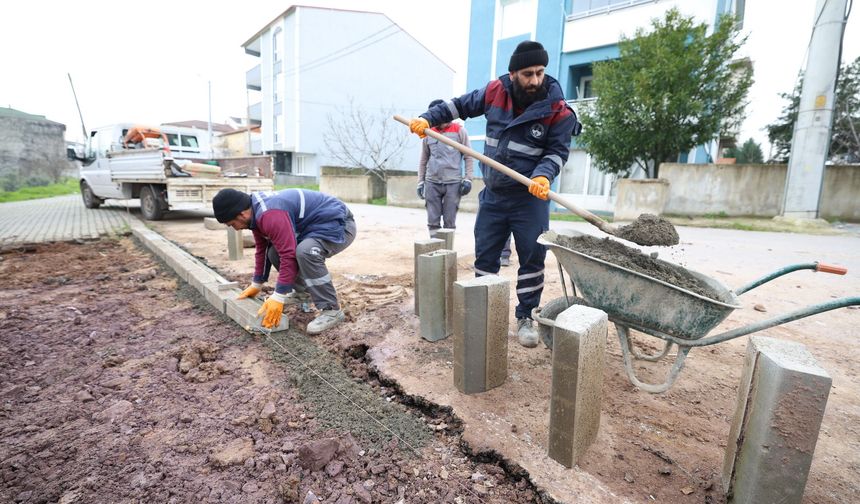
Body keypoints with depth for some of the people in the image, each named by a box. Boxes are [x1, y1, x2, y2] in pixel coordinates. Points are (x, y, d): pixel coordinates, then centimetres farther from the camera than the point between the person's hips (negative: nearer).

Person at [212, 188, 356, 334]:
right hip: (317, 226, 10)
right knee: (274, 252, 4)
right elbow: (262, 250, 14)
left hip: (339, 225, -10)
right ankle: (302, 291, 22)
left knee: (305, 252, -34)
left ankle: (331, 310, -23)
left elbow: (289, 256, -31)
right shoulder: (256, 211, 4)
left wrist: (278, 298, -25)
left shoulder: (271, 215, -29)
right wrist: (256, 285, 19)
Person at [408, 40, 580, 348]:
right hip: (492, 195, 3)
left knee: (532, 257, 0)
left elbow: (557, 151, -5)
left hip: (530, 197, -2)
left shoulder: (558, 111, -8)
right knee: (484, 255, 9)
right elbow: (462, 105, 13)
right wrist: (428, 118, 7)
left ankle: (526, 318, 17)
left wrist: (543, 175, -26)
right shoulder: (495, 92, 0)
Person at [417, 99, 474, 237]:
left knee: (449, 221, 2)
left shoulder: (459, 131, 1)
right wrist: (420, 181, 9)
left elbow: (468, 156, 2)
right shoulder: (428, 133, 10)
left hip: (453, 183, -3)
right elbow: (423, 160, 15)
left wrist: (467, 179, -5)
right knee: (433, 221, 3)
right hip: (431, 183, 3)